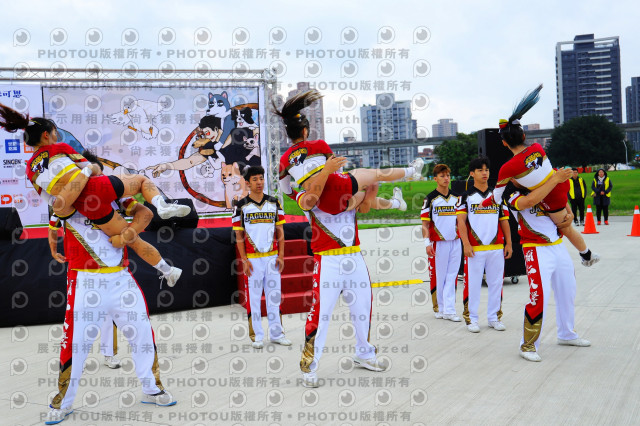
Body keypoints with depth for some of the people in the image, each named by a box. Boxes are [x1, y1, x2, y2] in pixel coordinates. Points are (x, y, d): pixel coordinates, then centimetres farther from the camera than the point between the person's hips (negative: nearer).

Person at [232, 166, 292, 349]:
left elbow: (280, 231, 9)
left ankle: (276, 333, 16)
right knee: (253, 297, 1)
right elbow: (239, 235, 0)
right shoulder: (241, 206, 0)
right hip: (252, 259, -3)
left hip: (272, 256, 3)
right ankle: (257, 336, 10)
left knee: (274, 296, 7)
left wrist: (281, 256, 2)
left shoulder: (274, 203, 8)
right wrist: (244, 260, -6)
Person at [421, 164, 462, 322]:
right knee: (438, 277, 1)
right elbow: (425, 223, -3)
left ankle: (449, 310, 4)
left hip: (455, 242, 4)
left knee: (452, 277, 2)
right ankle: (439, 308, 13)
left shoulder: (456, 198, 13)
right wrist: (427, 243, -12)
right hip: (438, 243, -4)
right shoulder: (431, 198, -1)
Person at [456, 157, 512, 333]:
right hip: (474, 248, -3)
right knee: (472, 283, -1)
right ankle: (471, 319, 9)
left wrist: (508, 243, 9)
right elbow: (461, 221, -3)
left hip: (496, 248, 3)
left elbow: (504, 221, 15)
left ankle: (494, 317, 18)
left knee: (496, 282, 6)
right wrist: (466, 244, -12)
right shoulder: (466, 196, 3)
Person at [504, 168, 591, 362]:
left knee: (567, 291, 16)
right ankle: (528, 345, -3)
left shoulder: (545, 186, 10)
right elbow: (530, 201, -32)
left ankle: (567, 334, 38)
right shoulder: (512, 195, -10)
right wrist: (555, 179, -28)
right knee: (540, 295, -17)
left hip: (558, 246, 7)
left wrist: (569, 214, 2)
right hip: (537, 250, -7)